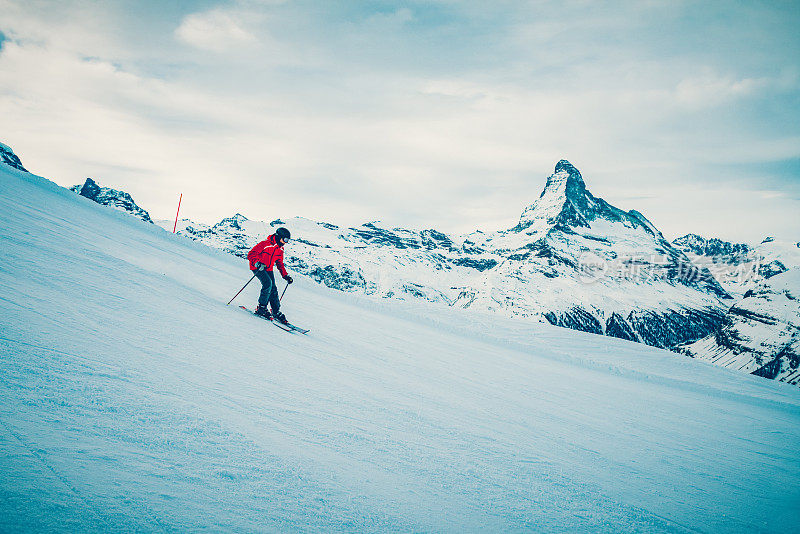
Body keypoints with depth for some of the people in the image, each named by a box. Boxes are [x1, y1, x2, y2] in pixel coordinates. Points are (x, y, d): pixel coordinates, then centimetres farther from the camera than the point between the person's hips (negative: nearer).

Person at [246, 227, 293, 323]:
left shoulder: (280, 250, 6)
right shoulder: (266, 244, -19)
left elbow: (280, 264, 17)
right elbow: (251, 254, -20)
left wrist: (286, 276, 8)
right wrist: (257, 264, -36)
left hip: (268, 269, 7)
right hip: (258, 268, -7)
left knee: (273, 289, -3)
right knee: (268, 283, -26)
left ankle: (276, 312, 5)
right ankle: (261, 308, -18)